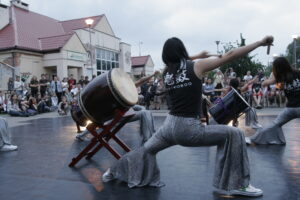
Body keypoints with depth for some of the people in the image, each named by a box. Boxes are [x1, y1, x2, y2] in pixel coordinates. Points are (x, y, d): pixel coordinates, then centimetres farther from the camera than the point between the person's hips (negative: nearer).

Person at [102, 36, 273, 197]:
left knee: (147, 149, 29)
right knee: (233, 135, 3)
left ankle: (114, 171, 43)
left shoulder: (166, 72, 9)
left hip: (170, 126, 6)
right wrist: (260, 43, 1)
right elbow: (230, 56, -5)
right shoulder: (197, 66, -4)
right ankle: (237, 184, 5)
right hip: (189, 128, -6)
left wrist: (198, 56, 36)